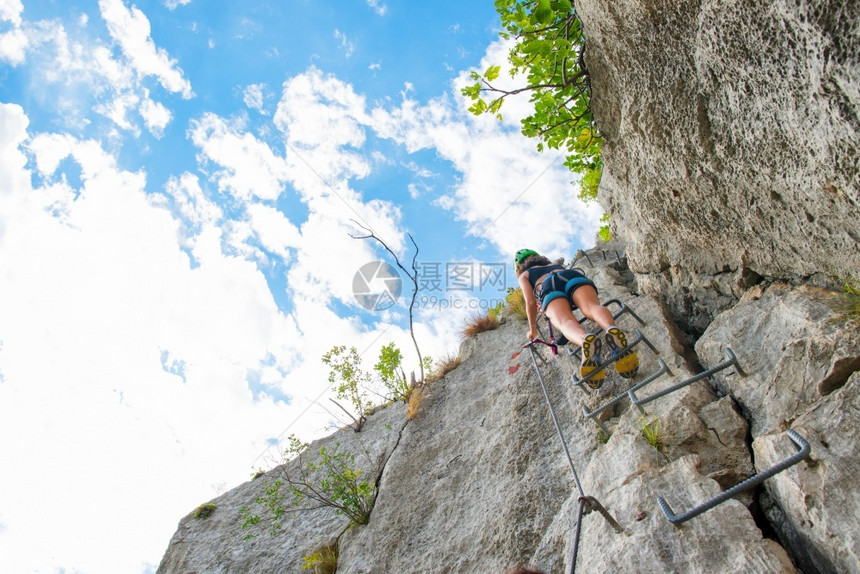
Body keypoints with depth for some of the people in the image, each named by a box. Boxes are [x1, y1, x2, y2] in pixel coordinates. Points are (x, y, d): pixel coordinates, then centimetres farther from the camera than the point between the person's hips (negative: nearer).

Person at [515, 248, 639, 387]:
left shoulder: (524, 275, 32)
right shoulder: (554, 264, 47)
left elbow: (530, 302, 18)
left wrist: (533, 328, 27)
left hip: (549, 287, -3)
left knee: (565, 321, -29)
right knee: (593, 306, -25)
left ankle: (585, 340, -64)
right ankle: (612, 329, -61)